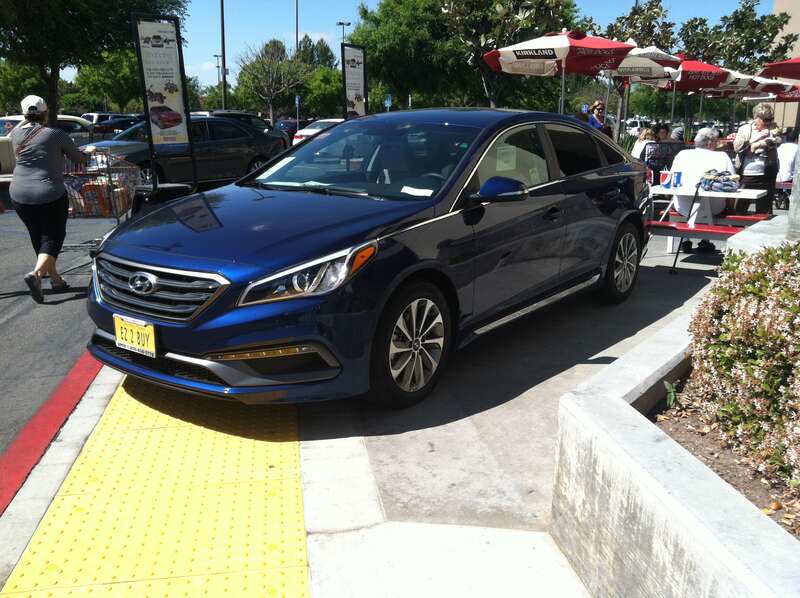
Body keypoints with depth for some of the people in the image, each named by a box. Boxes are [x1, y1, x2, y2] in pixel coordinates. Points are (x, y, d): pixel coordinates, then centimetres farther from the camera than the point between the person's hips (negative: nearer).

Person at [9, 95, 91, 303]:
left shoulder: (16, 134, 5)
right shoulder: (56, 135, -8)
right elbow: (78, 158, 2)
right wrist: (86, 154, 25)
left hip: (19, 194, 5)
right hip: (50, 194, -5)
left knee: (38, 238, 17)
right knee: (53, 237, 2)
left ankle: (55, 279, 23)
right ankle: (36, 274, -22)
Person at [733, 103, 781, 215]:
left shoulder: (772, 129, 9)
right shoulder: (744, 129, 4)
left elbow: (777, 141, -6)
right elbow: (737, 146, -8)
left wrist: (757, 144, -14)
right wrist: (755, 139, -14)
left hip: (766, 175, 2)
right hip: (746, 175, -2)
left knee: (764, 210, 8)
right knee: (740, 208, -1)